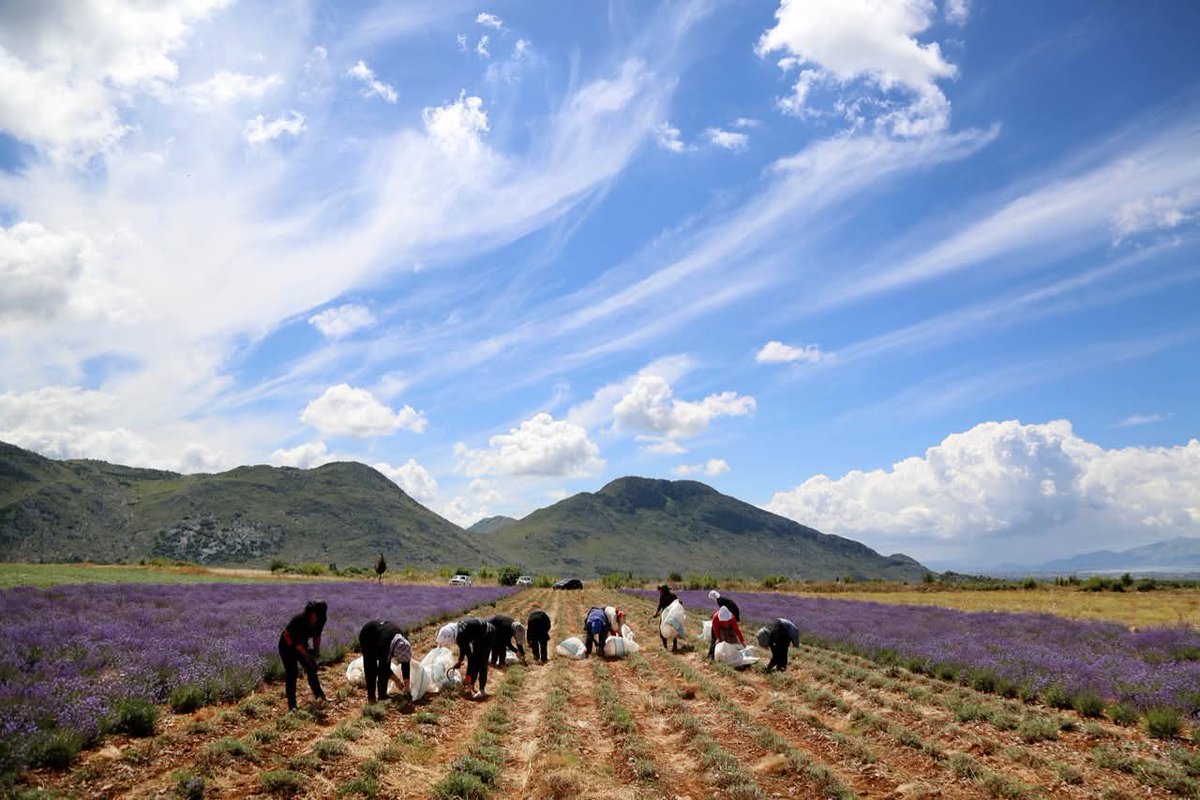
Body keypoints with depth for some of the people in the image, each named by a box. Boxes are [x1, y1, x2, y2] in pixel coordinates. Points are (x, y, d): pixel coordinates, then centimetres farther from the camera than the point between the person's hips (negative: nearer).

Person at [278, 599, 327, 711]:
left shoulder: (320, 620, -16)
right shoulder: (299, 620, -36)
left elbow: (317, 636, 2)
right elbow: (296, 642, -30)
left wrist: (316, 650, -7)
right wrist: (306, 655, -30)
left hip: (301, 644, 6)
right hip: (288, 646, -6)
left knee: (311, 668, 4)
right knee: (292, 673, -10)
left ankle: (319, 695, 18)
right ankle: (292, 705, -5)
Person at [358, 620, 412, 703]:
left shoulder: (405, 642, -30)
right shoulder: (384, 643, -43)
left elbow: (405, 662, -16)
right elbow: (383, 666, -30)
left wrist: (406, 682, -14)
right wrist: (396, 681, -24)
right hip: (367, 636, -5)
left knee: (385, 669, -2)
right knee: (371, 668, -12)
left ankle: (382, 695, 8)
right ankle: (371, 697, -4)